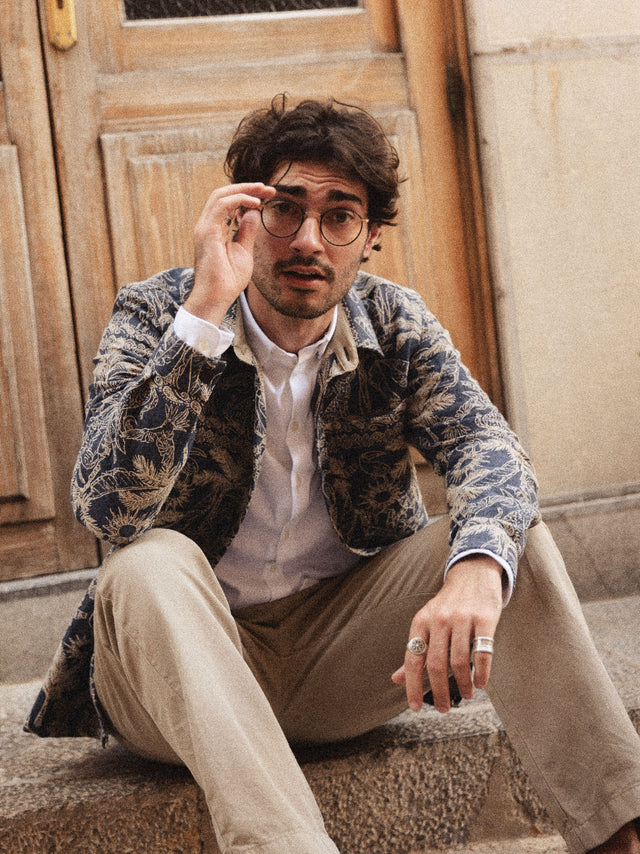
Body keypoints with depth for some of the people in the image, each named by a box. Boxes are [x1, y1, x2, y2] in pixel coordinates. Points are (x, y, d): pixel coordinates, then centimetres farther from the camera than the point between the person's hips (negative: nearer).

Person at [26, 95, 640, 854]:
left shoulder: (393, 323, 1)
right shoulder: (153, 316, -9)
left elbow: (482, 444, -16)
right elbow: (107, 509, -25)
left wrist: (477, 566, -39)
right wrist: (204, 312, -32)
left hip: (340, 651, 3)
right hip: (188, 663, -3)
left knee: (505, 528, -17)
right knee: (151, 564, -34)